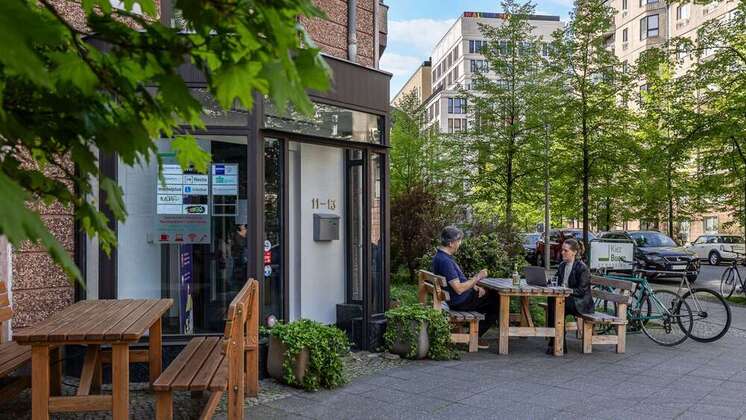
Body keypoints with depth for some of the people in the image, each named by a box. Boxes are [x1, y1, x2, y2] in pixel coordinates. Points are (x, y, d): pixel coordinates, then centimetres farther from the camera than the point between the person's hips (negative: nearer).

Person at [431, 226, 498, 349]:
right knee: (498, 302, -2)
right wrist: (477, 278, -18)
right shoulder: (444, 261, -27)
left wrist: (475, 287, 3)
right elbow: (459, 289, -29)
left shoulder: (442, 256, 8)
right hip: (460, 302, -10)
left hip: (459, 299, 10)